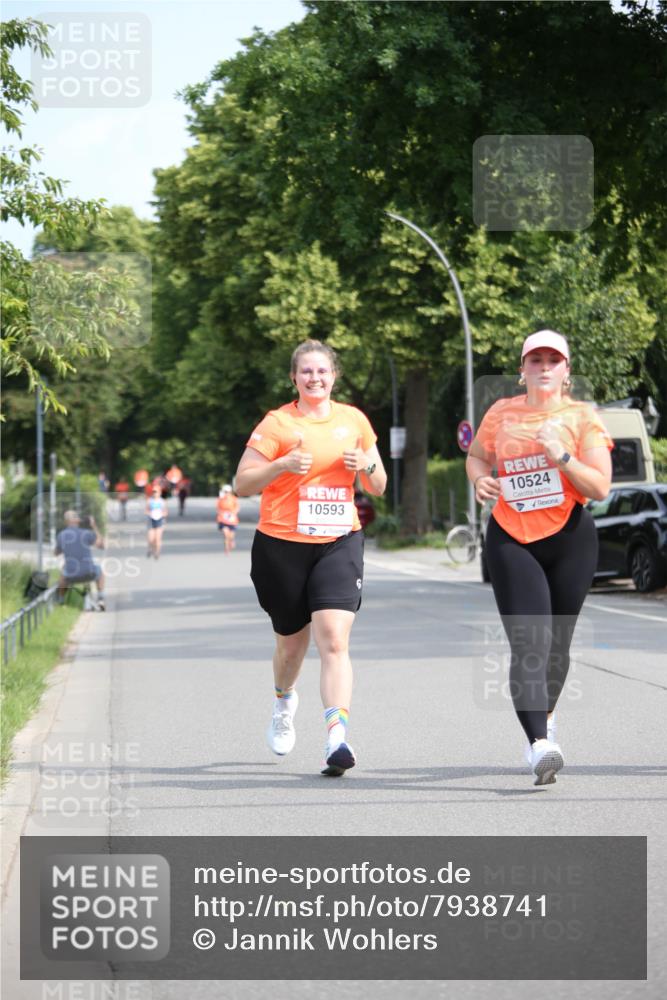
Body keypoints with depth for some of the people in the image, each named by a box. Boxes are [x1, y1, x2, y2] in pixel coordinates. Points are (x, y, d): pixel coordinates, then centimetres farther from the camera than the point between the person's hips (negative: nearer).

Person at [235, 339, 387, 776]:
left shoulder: (354, 420, 9)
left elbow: (379, 487, 17)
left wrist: (366, 465, -5)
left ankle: (338, 738, -23)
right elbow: (242, 484, -3)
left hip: (339, 543, 1)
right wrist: (282, 465, -19)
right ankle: (284, 700, 47)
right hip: (283, 545, -1)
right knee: (292, 640, 13)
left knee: (334, 640, -16)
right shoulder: (277, 423, -1)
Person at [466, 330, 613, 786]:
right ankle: (540, 744, -25)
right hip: (511, 541, 0)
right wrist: (480, 479, -1)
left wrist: (562, 456, -22)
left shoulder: (583, 418, -2)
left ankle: (546, 715, 40)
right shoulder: (502, 414, 3)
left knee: (557, 642, 12)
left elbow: (600, 488, -9)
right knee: (528, 644, -15)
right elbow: (477, 456, 21)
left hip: (570, 540, 0)